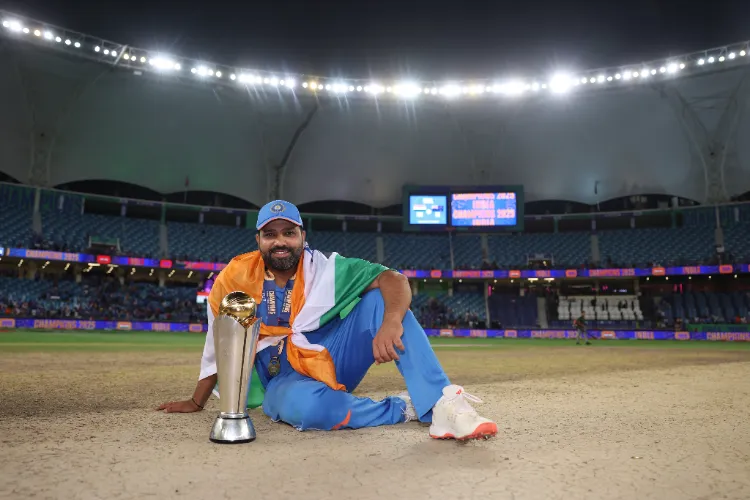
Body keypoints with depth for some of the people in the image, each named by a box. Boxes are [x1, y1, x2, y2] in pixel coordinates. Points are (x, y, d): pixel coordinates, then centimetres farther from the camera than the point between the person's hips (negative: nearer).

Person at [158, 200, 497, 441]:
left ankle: (441, 404, -33)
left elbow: (394, 280, -21)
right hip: (284, 380, -1)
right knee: (303, 405, -40)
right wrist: (197, 403, 12)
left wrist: (391, 322, -42)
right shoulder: (236, 277, -6)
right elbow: (219, 344, 6)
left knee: (381, 298, -23)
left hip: (333, 359, 1)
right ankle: (406, 408, -21)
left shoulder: (325, 268, -9)